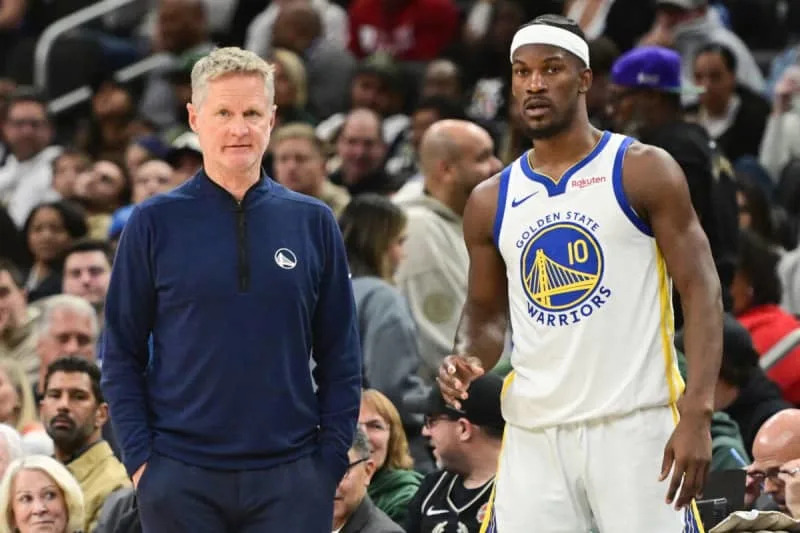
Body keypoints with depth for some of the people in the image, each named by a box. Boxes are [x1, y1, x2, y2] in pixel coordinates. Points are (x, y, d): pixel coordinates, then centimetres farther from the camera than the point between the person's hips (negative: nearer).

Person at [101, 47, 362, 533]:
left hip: (290, 477, 1)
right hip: (180, 479, -1)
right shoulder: (156, 223, 3)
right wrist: (139, 456, -5)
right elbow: (123, 354, 4)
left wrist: (331, 458, 0)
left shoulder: (313, 223, 6)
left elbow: (340, 356, 9)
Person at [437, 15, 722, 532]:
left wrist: (697, 414, -17)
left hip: (635, 425, -4)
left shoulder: (644, 172, -2)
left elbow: (701, 291, -6)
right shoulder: (490, 202, 11)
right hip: (535, 432, 4)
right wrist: (469, 358, -4)